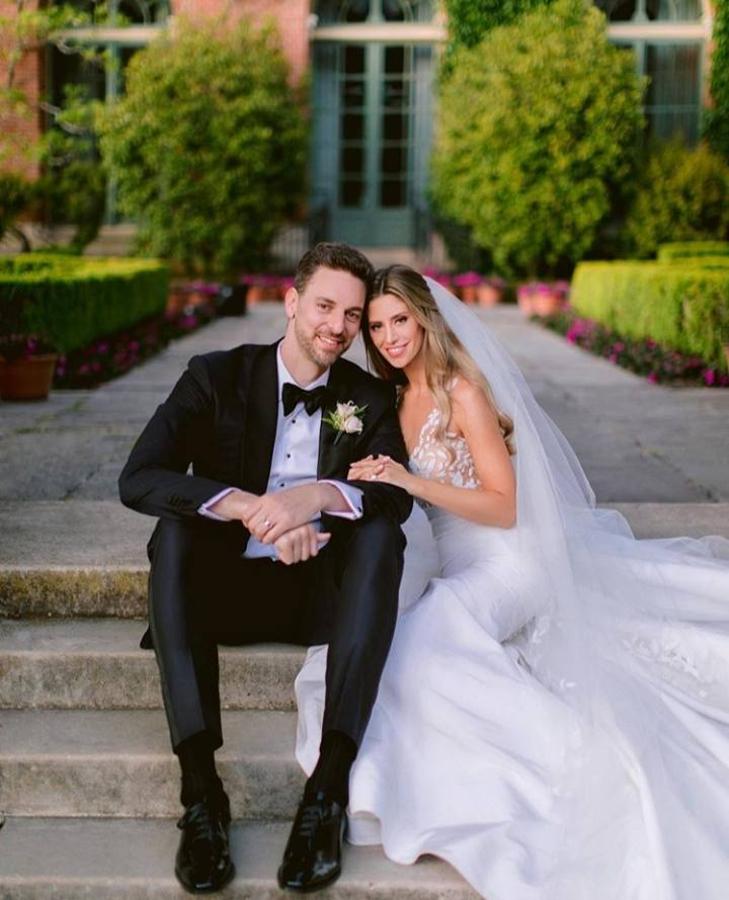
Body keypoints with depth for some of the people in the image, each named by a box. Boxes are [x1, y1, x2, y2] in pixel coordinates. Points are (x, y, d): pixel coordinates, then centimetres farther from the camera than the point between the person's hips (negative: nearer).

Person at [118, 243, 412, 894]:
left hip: (322, 594, 1)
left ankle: (329, 785, -37)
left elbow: (398, 495, -11)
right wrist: (247, 507, -33)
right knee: (174, 529, -30)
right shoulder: (217, 377, -2)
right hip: (227, 589, -1)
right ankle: (200, 785, -38)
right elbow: (137, 478, -16)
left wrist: (321, 495, -34)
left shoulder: (370, 398, 5)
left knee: (382, 535, -27)